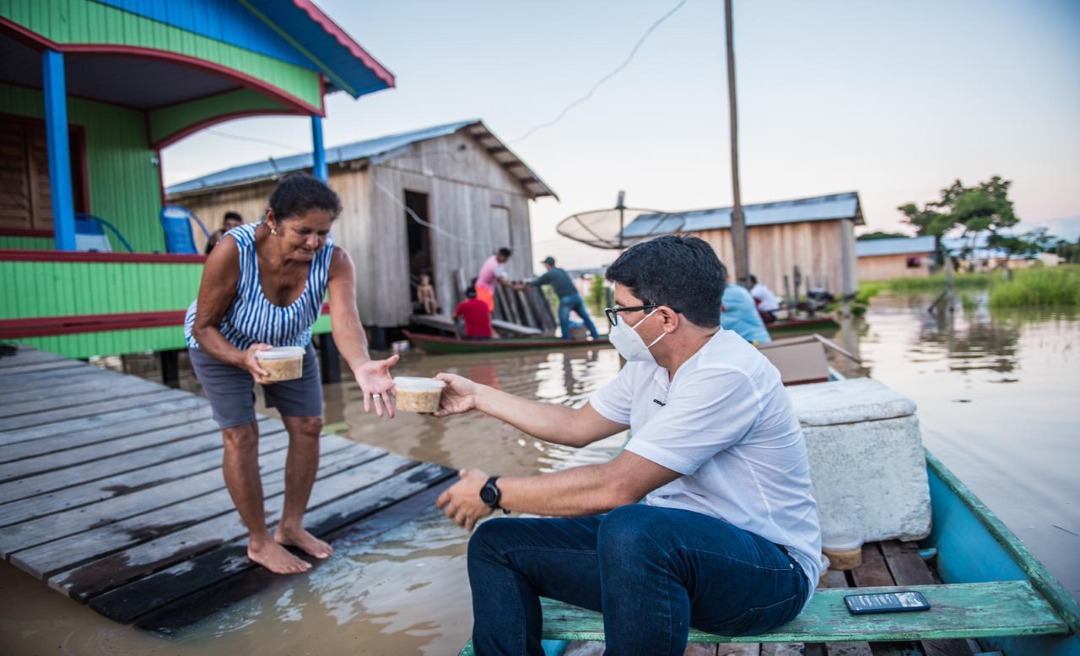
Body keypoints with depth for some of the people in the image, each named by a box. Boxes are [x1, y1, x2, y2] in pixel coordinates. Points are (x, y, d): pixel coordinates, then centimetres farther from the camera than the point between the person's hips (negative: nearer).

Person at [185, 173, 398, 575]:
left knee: (308, 426, 2)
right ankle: (259, 542, 11)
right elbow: (203, 327, -28)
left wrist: (362, 366, -69)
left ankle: (291, 525, 21)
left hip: (289, 344, 4)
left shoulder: (334, 261, -32)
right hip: (222, 345, -3)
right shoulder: (232, 252, -37)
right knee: (241, 436, -8)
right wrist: (244, 359, -48)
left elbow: (345, 321, -48)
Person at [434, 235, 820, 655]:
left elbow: (615, 487, -28)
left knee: (631, 530, -41)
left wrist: (493, 493, -17)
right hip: (667, 546, 8)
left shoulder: (726, 375, -25)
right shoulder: (649, 366, 4)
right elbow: (577, 426, 17)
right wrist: (478, 396, 18)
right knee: (497, 544, 1)